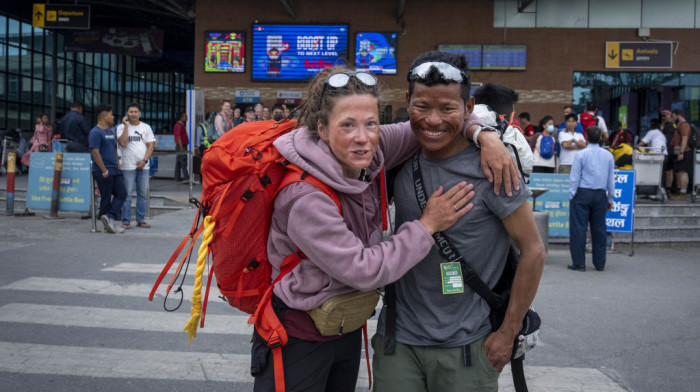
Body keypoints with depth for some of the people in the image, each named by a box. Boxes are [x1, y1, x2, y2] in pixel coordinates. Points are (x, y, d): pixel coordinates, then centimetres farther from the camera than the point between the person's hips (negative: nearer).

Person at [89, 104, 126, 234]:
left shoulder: (111, 131, 17)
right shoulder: (95, 132, -11)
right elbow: (95, 152, -18)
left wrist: (118, 167, 16)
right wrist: (104, 170, -20)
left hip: (115, 170, 9)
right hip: (103, 172, -8)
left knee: (121, 194, 1)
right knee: (106, 198, -1)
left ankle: (109, 218, -1)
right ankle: (108, 223, 6)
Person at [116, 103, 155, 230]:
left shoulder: (146, 127, 10)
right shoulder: (122, 127, 2)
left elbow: (151, 145, 5)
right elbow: (123, 143, -14)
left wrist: (144, 160, -8)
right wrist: (126, 125, -12)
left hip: (143, 166, 3)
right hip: (128, 166, -3)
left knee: (143, 194, 6)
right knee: (127, 194, -3)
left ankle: (141, 219, 16)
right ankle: (126, 221, 2)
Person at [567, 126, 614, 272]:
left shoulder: (581, 154, -7)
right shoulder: (608, 155, 5)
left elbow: (574, 177, -7)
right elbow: (611, 179, 10)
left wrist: (571, 195, 0)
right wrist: (611, 198, 17)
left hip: (582, 194, -4)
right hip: (600, 195, 4)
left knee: (578, 228, 0)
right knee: (599, 228, 10)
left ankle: (579, 262, 1)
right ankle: (600, 263, 15)